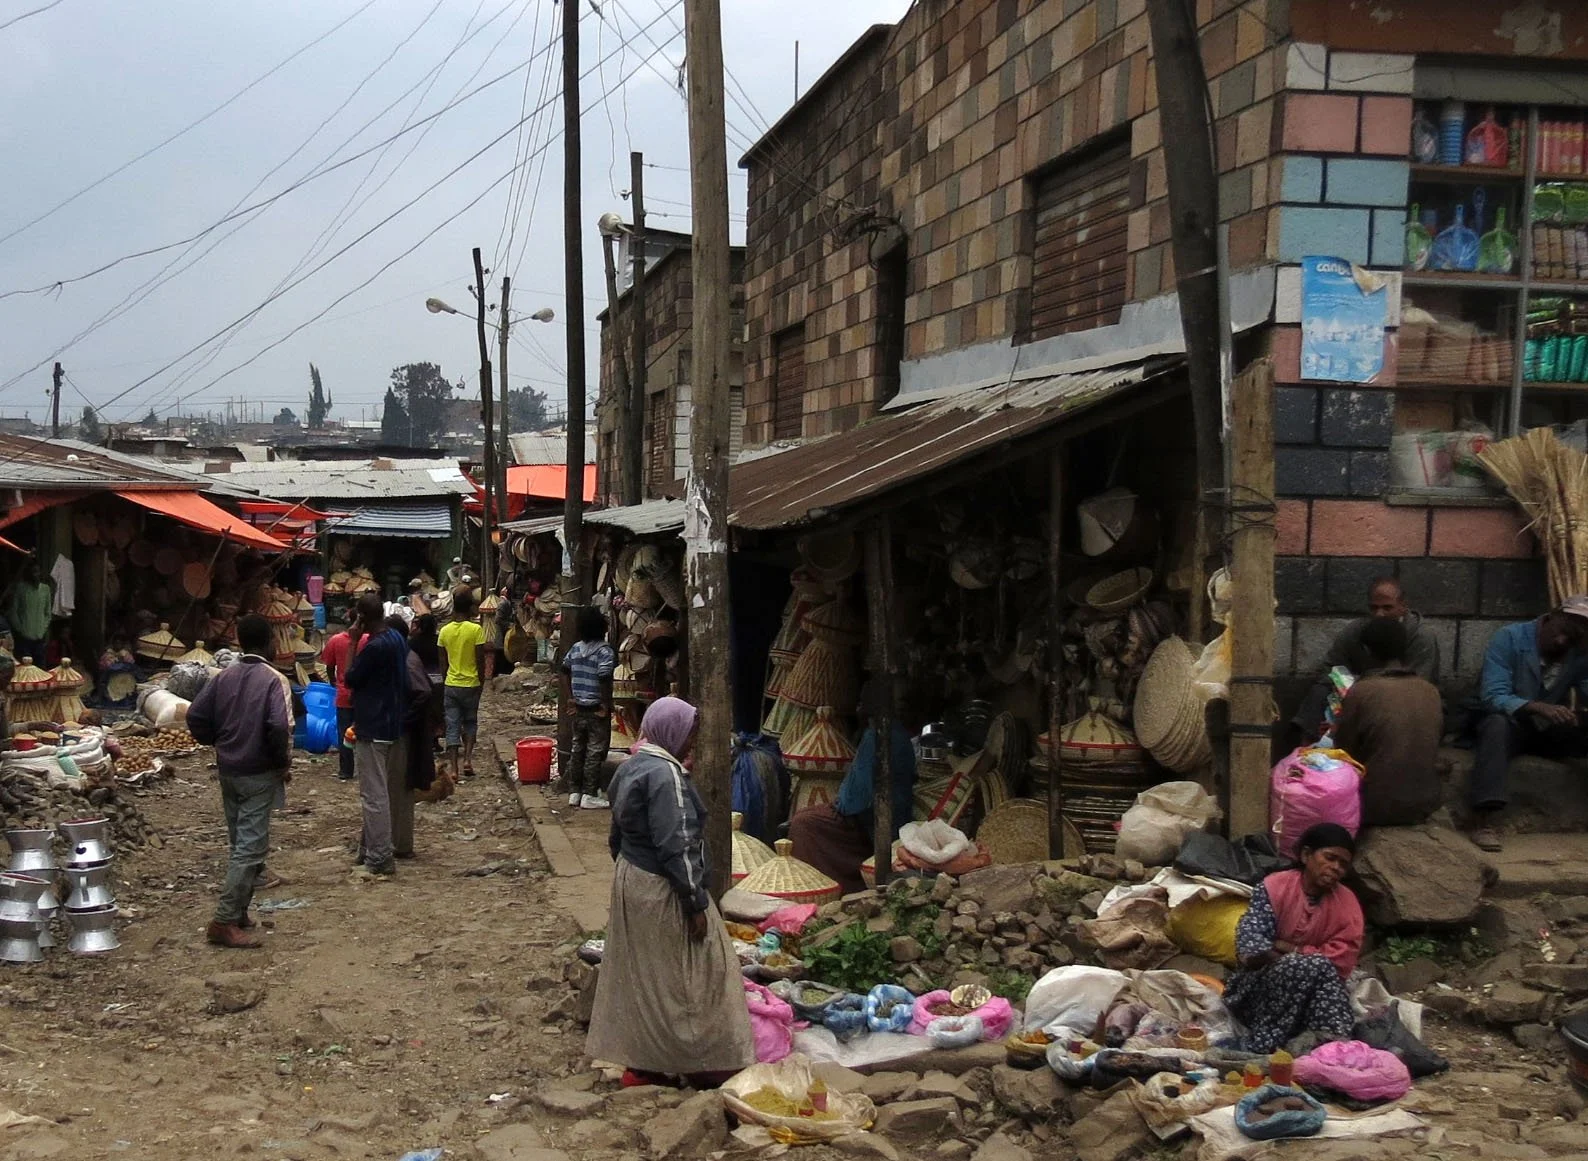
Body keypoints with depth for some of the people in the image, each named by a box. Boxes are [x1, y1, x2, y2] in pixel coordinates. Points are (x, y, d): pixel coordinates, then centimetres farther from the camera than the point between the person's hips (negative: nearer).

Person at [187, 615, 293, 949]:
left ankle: (238, 912, 25)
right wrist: (284, 762, -9)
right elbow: (279, 726, -24)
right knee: (251, 848, -5)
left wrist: (218, 743, 16)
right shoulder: (272, 680, -13)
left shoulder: (223, 677, 4)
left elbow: (196, 717, 1)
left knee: (241, 844, 19)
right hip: (259, 774, -6)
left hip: (228, 771, 6)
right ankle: (225, 921, -11)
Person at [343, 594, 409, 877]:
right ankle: (370, 849, 26)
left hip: (372, 728, -10)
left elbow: (350, 679, -12)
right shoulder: (397, 639, 8)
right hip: (390, 723, 10)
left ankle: (380, 858, -2)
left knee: (373, 794, -5)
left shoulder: (375, 646, -22)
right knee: (376, 790, 17)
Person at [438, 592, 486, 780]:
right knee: (470, 723, 16)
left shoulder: (445, 631, 0)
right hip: (470, 684, -2)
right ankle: (467, 759, -1)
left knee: (452, 727, 4)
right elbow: (480, 660, -10)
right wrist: (481, 680, 4)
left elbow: (443, 661, 7)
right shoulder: (476, 629, -11)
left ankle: (454, 769, -1)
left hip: (451, 685, 2)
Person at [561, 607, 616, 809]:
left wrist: (569, 698, 13)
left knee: (577, 749, 15)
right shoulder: (604, 650, -16)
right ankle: (589, 795, 3)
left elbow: (565, 671, 9)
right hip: (597, 710, -6)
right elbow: (604, 678, -24)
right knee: (595, 752, 1)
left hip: (579, 708, 7)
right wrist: (606, 705, -15)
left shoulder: (576, 648, 5)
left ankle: (574, 792, 20)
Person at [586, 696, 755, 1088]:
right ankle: (707, 1062, 12)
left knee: (639, 975, 16)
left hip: (629, 880, 10)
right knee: (683, 976, 2)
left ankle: (638, 1062, 24)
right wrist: (696, 902, -20)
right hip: (661, 892, -10)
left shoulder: (632, 767, 8)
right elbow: (676, 846, -25)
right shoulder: (665, 775, -22)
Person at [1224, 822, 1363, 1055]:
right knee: (1312, 965, -32)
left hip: (1313, 990, 3)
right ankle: (1262, 1045, -31)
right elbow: (1248, 939, -21)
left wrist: (1289, 949, -15)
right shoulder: (1274, 887, -10)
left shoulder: (1347, 903, -1)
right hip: (1259, 985, -3)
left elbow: (1342, 961, -10)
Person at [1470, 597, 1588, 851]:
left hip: (1550, 730, 4)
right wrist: (1538, 707, -42)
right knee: (1497, 723, -37)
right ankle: (1483, 818, -45)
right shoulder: (1509, 639, -16)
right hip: (1511, 725, -4)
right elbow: (1493, 697, -25)